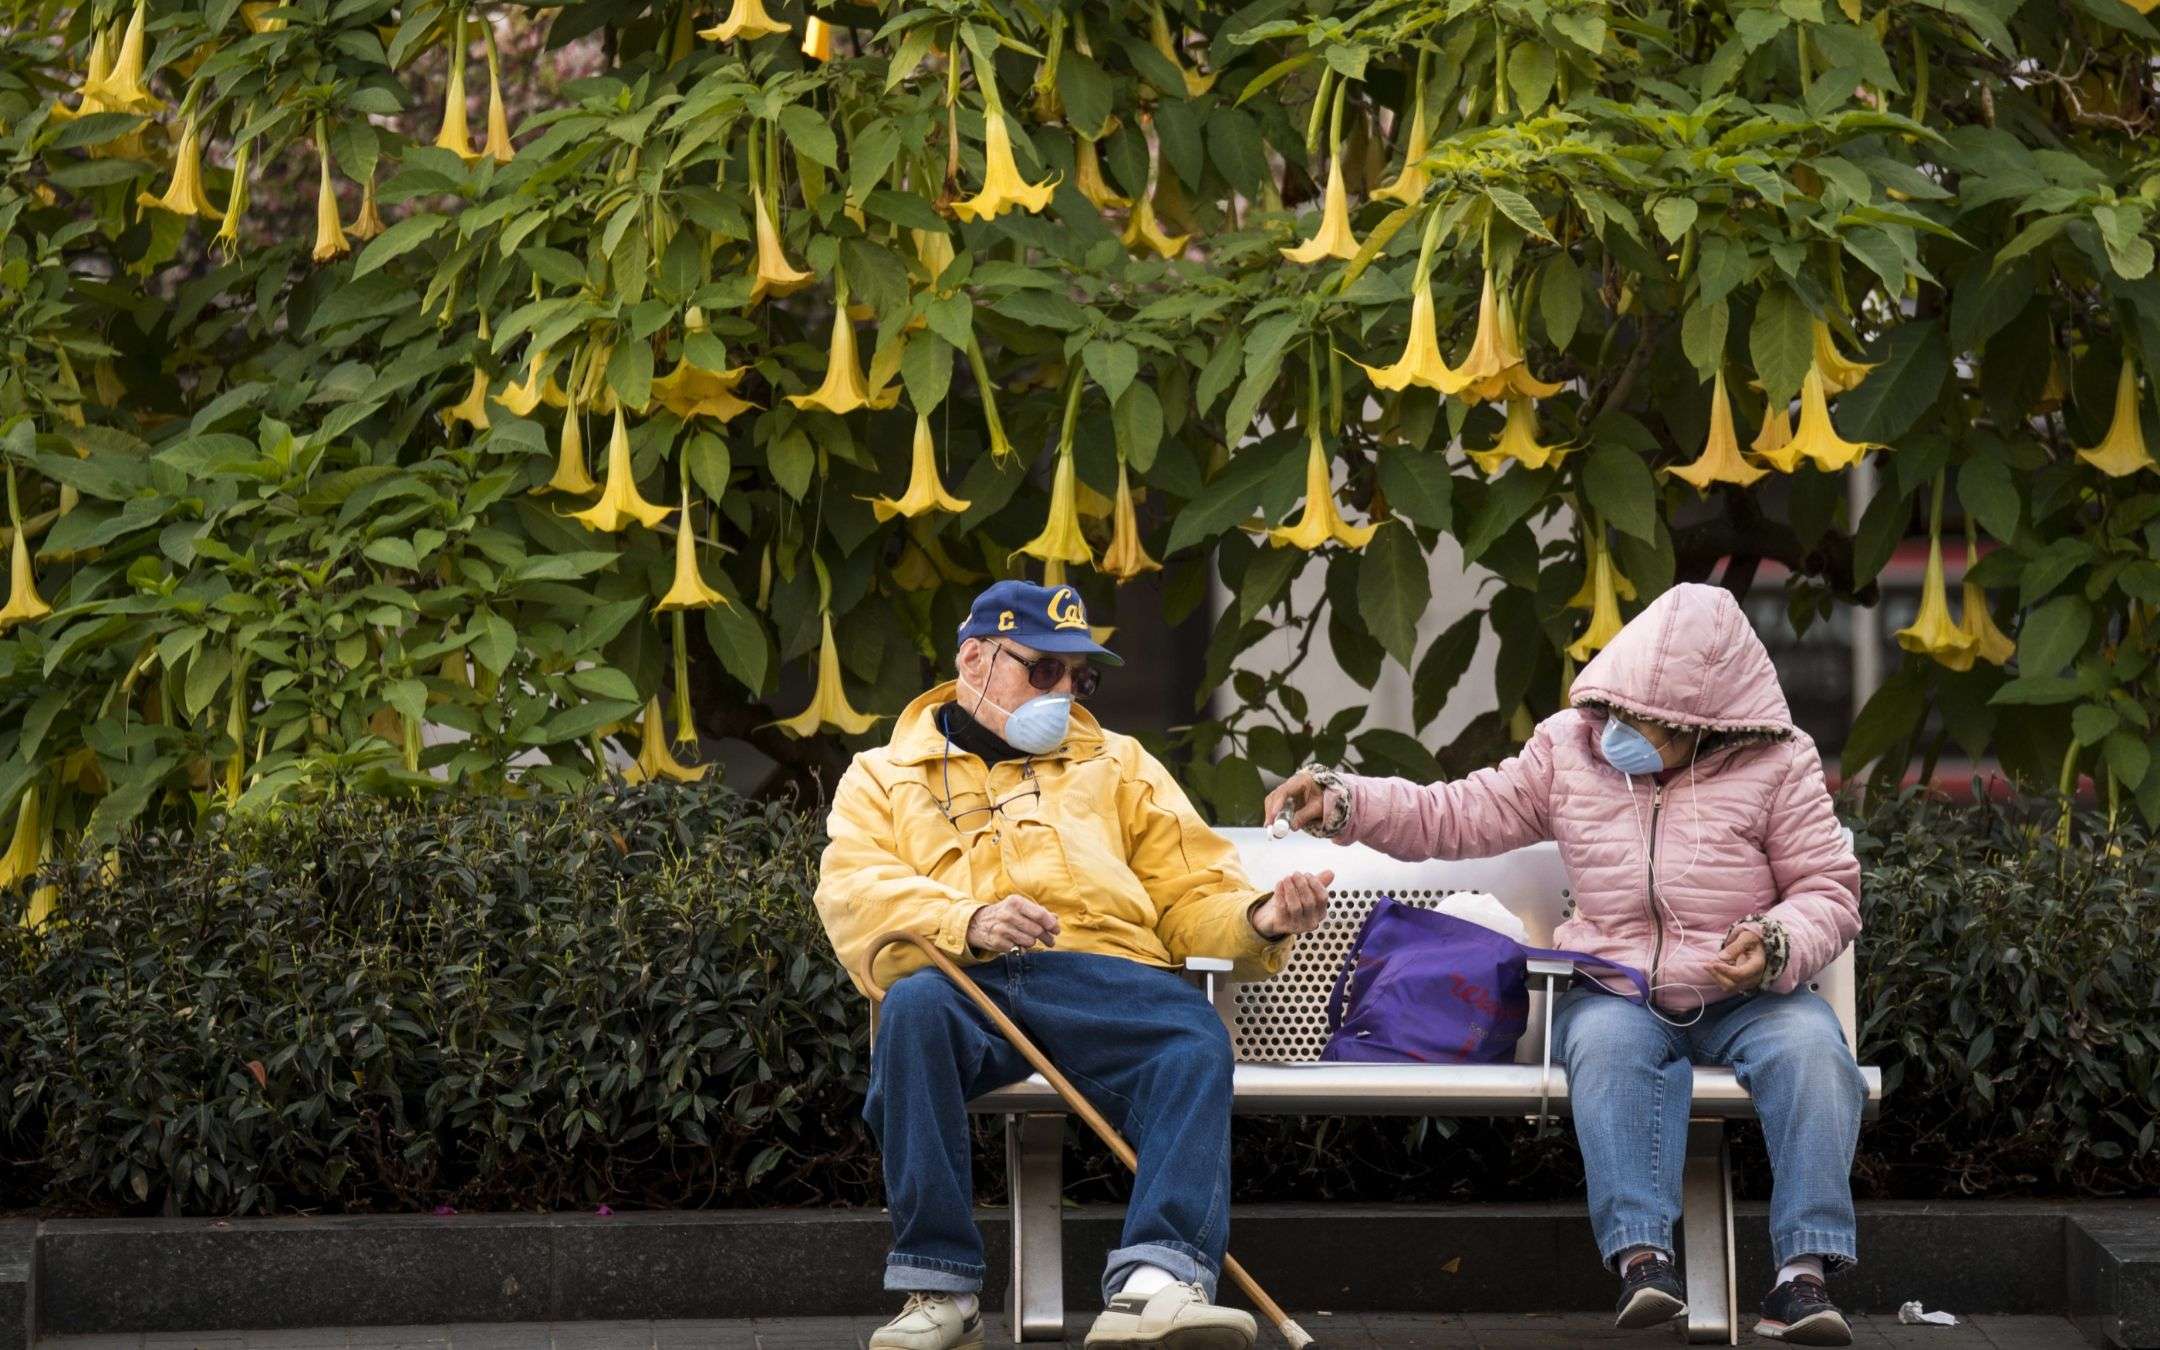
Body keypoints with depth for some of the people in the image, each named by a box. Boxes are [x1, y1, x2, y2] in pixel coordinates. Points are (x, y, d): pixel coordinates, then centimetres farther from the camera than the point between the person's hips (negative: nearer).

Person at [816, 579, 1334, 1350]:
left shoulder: (1116, 765, 32)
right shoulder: (884, 779, 23)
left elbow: (1192, 893, 23)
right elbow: (855, 900, 3)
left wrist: (1257, 921, -2)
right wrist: (968, 924, -17)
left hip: (1106, 978, 2)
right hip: (966, 986, -1)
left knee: (1195, 1040, -33)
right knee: (914, 1009, -38)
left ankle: (1156, 1285, -51)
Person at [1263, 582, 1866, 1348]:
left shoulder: (1776, 765, -1)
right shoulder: (1569, 749, 6)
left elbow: (1829, 889, 2)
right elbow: (1456, 817, 9)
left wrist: (1776, 946, -20)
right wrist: (1340, 804, -4)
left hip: (1743, 998, 0)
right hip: (1615, 992, 1)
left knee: (1811, 1048, -33)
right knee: (1609, 1044, -36)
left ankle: (1803, 1276, -37)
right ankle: (1641, 1259, -44)